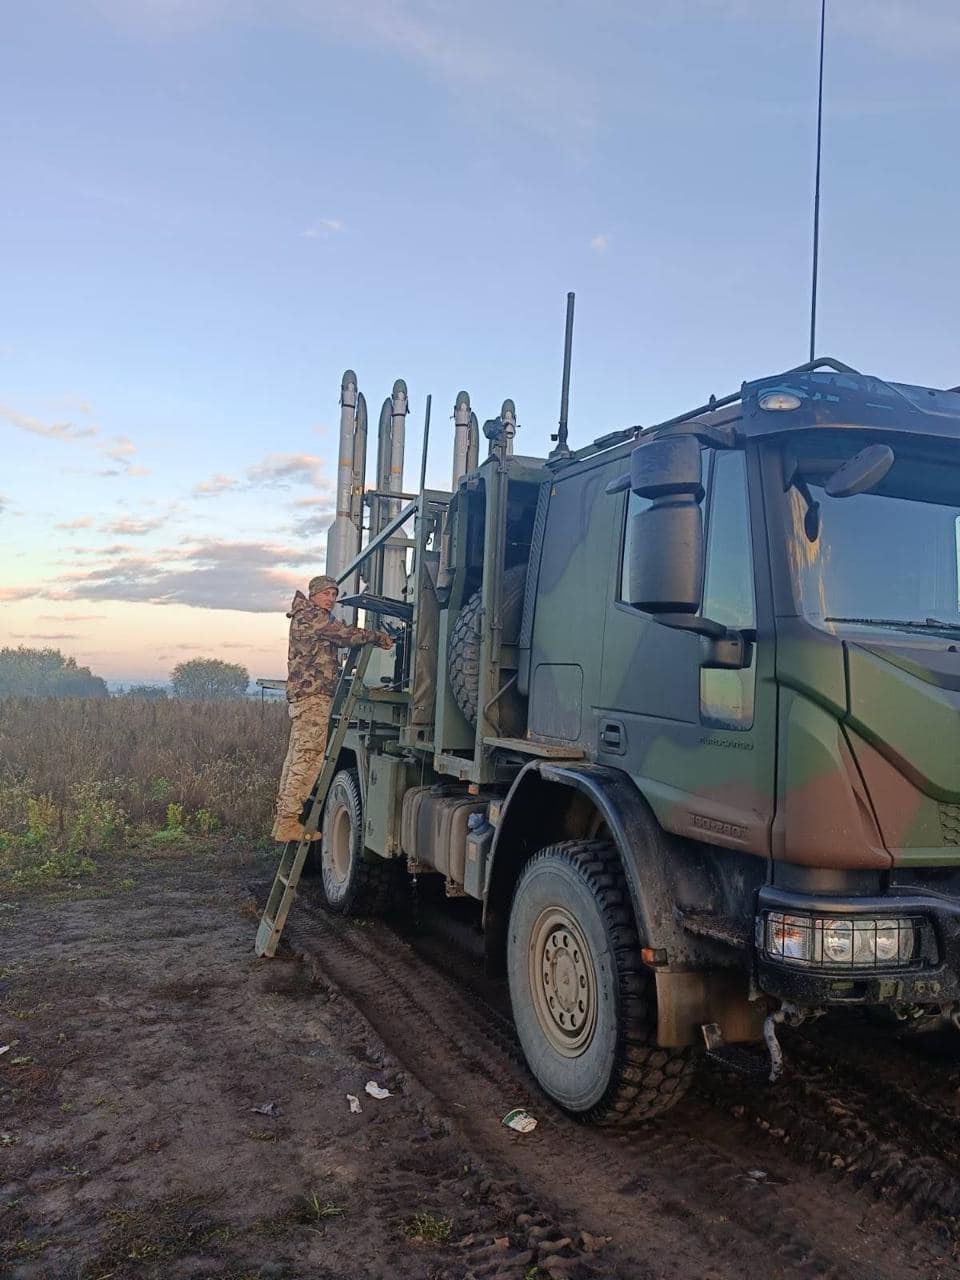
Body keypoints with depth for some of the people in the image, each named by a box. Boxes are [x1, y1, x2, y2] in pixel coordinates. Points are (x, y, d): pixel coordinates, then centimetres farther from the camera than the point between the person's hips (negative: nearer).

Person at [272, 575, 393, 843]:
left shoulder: (306, 618, 26)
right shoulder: (311, 616, -6)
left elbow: (340, 637, 23)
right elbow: (346, 635, -12)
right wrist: (379, 637, -3)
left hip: (300, 697, 11)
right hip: (313, 697, -11)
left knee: (296, 760, 11)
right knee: (308, 760, -13)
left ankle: (282, 819, 14)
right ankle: (289, 822, -15)